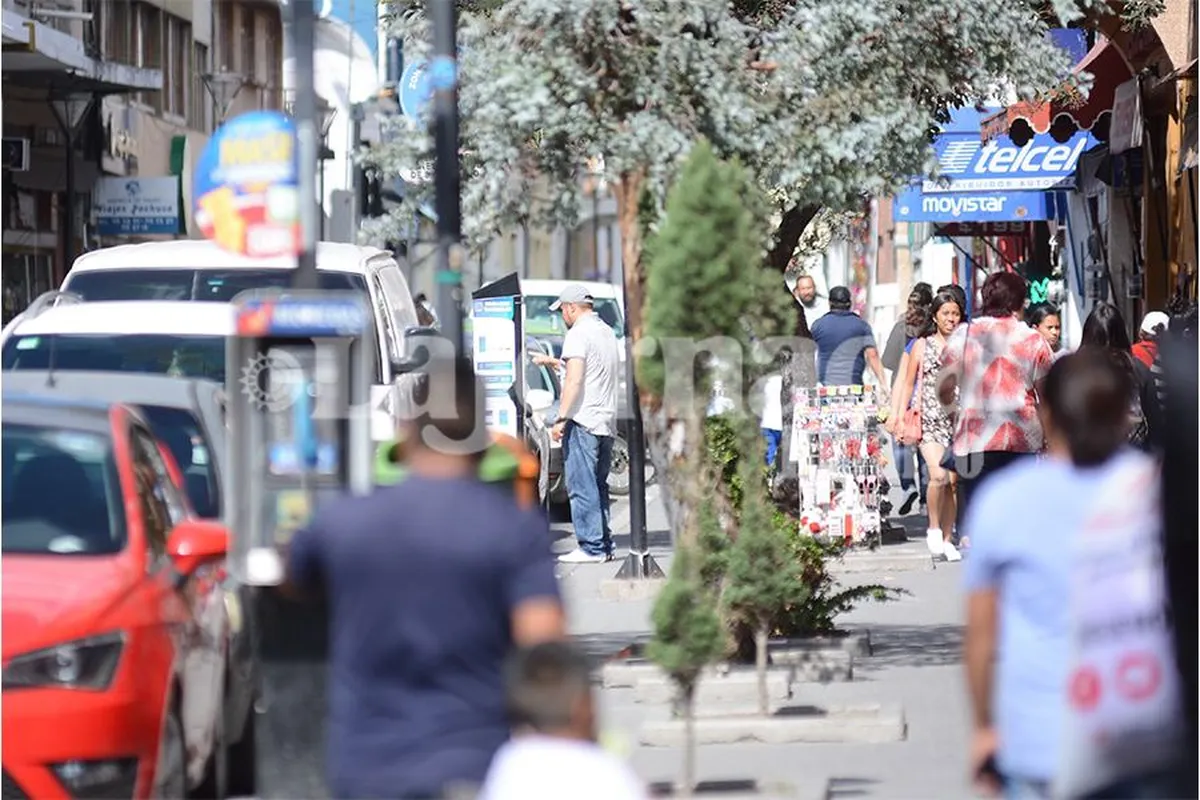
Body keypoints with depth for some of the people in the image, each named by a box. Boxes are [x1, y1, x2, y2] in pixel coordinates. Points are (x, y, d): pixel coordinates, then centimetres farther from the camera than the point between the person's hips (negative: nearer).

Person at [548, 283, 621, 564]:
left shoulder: (578, 334, -9)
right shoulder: (608, 333, 18)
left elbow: (574, 380, -17)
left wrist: (560, 418, -16)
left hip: (583, 420, -9)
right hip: (607, 420, 9)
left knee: (581, 486, -7)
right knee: (598, 486, 13)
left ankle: (592, 547, -10)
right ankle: (604, 545, 11)